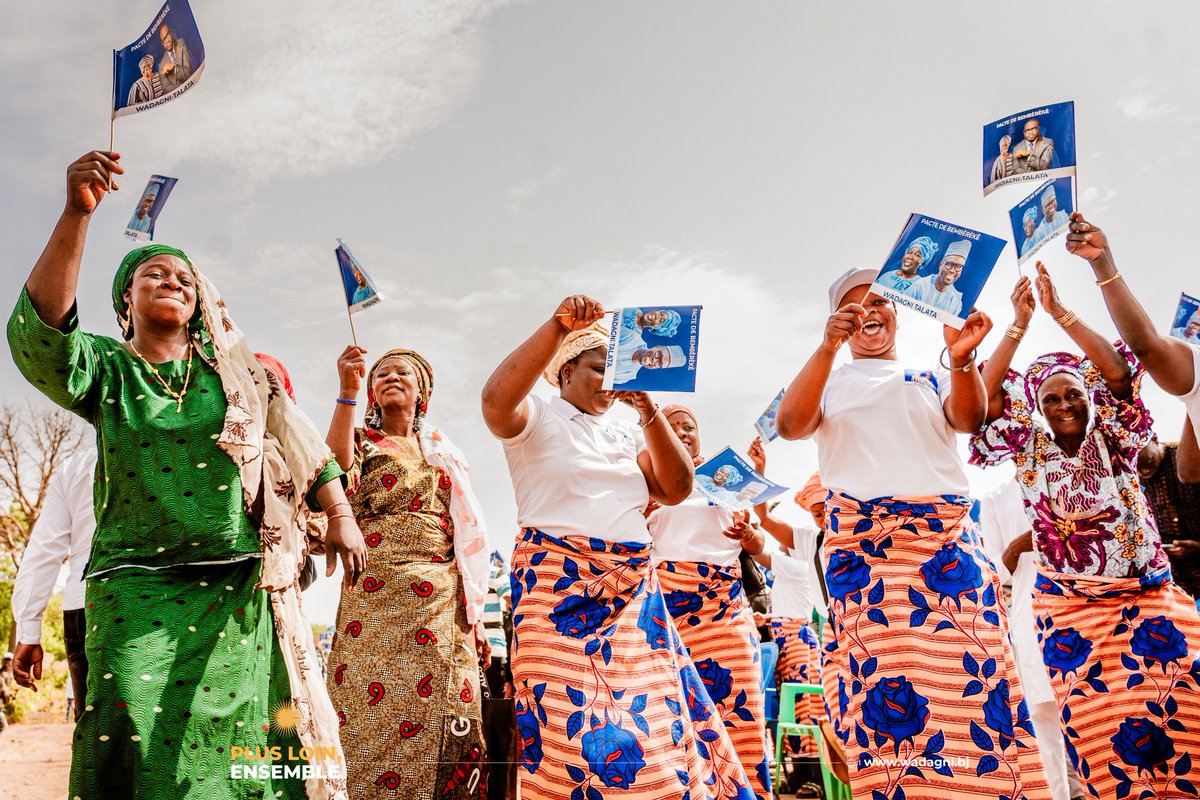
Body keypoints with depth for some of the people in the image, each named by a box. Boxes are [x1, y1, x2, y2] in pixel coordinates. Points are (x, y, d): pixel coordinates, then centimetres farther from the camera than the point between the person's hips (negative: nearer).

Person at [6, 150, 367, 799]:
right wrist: (76, 215, -23)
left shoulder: (237, 372, 14)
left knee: (260, 740, 1)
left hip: (247, 590, 1)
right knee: (134, 742, -10)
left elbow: (306, 449, 12)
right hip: (140, 586, -1)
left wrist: (341, 517, -1)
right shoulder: (108, 370, 8)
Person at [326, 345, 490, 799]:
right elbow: (337, 463, -13)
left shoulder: (442, 451, 21)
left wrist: (475, 614, 8)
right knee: (374, 713, -9)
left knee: (439, 716, -3)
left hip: (441, 600, 2)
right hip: (376, 597, -2)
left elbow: (468, 536, 15)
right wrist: (348, 391, -18)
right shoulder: (362, 440, 14)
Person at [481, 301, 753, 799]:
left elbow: (676, 489, 6)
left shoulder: (626, 435, 20)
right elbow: (496, 400, -18)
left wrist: (649, 412, -2)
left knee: (652, 717, 0)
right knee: (574, 724, -10)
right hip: (558, 587, -5)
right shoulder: (536, 417, 5)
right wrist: (558, 326, -19)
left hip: (634, 590, 5)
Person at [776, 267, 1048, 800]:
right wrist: (829, 347, -13)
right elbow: (790, 426, -2)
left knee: (974, 667, -11)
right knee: (881, 681, -12)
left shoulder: (932, 379, 23)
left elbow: (969, 419, 2)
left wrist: (961, 358, -18)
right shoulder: (830, 381, 19)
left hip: (947, 536, 2)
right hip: (861, 542, -1)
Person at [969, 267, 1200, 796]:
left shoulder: (1112, 442, 4)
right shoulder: (1030, 451, 4)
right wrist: (1020, 324, -13)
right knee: (1095, 724, -5)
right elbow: (986, 398, -9)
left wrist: (1060, 312, -14)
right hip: (1069, 608, 0)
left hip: (1150, 598, 1)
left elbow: (1119, 372, -9)